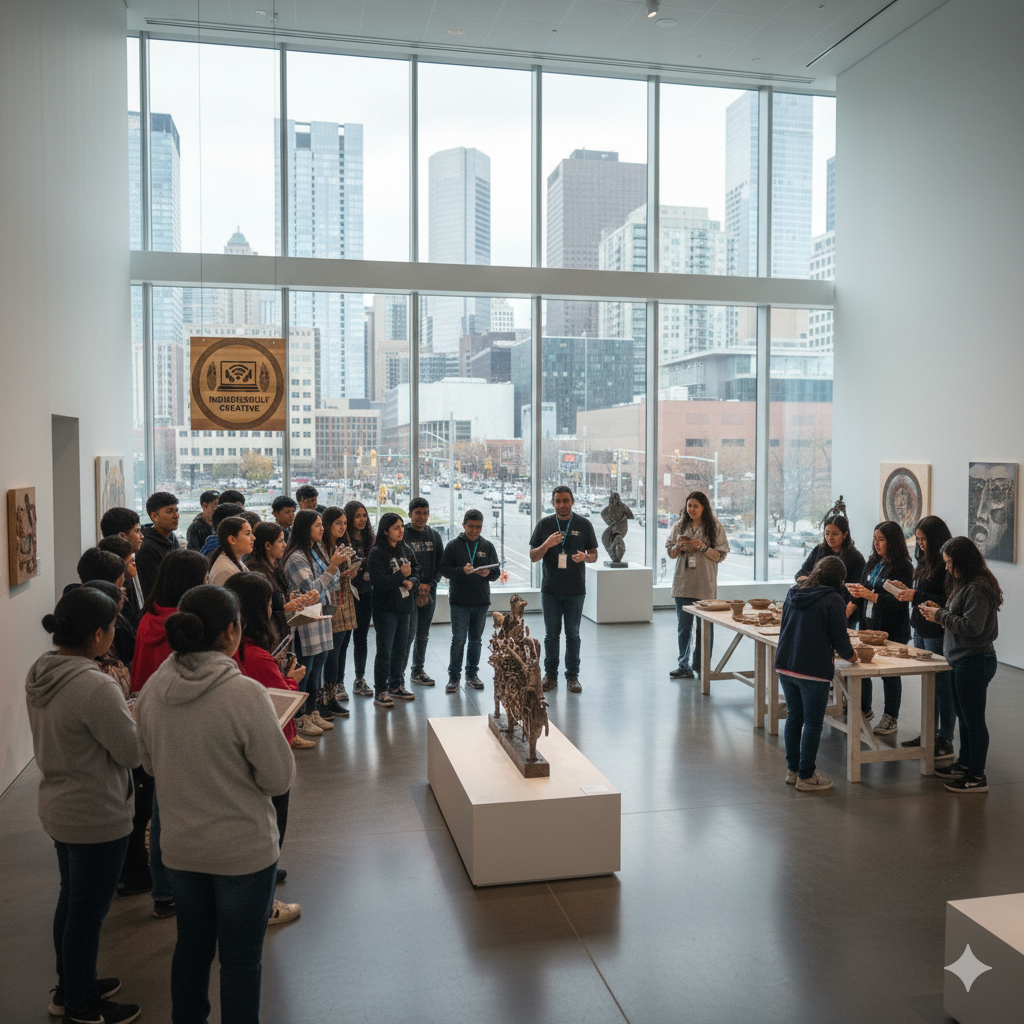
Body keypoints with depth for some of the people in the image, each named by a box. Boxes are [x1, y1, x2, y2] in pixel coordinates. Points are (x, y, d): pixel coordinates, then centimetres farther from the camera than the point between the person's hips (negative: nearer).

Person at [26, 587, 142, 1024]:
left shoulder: (39, 673, -3)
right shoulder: (95, 686, -31)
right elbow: (133, 752, -23)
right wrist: (133, 716, -5)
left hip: (58, 807, 9)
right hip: (98, 816, -9)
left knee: (71, 900, 25)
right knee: (88, 911, 9)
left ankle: (70, 988, 43)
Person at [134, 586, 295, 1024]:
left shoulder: (152, 690, -8)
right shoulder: (246, 694, -26)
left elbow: (150, 765, 7)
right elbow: (279, 779, -18)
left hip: (179, 849, 6)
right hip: (244, 851, -5)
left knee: (191, 945, 25)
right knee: (241, 960, 13)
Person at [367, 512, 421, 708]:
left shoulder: (406, 550, 9)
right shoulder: (377, 553, -12)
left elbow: (417, 572, 14)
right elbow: (378, 582, -19)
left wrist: (412, 582, -7)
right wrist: (401, 575, -19)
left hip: (404, 606, 7)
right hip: (385, 609, -7)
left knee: (401, 648, 14)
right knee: (384, 651, -3)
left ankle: (396, 685, 27)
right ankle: (380, 692, 5)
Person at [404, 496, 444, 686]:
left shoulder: (434, 536, 10)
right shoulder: (402, 535, -6)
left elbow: (440, 565, 8)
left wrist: (430, 585, -6)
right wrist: (417, 586, -13)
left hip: (430, 592, 5)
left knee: (423, 634, 11)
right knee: (409, 633, -9)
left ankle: (418, 670, 22)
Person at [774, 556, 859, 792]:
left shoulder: (793, 593, 8)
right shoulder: (833, 600, -11)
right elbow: (839, 636, -9)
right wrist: (850, 654, 13)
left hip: (785, 665, 6)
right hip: (813, 669, -6)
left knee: (793, 717, 17)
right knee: (812, 722, 4)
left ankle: (793, 770, 26)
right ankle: (806, 776, 11)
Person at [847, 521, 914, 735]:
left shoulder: (903, 567, -12)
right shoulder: (873, 563, 10)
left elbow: (899, 601, -19)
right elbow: (863, 590, 17)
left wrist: (869, 595, -25)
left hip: (892, 631, -7)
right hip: (868, 625, 7)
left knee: (889, 673, 3)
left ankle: (891, 718, 17)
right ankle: (865, 710, 29)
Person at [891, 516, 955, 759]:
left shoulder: (947, 564, -16)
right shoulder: (926, 561, 12)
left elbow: (949, 602, -22)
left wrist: (916, 597, -20)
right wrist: (906, 590, 4)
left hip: (938, 635, -9)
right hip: (921, 631, 9)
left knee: (942, 688, -1)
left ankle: (945, 742, 7)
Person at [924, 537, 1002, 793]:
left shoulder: (978, 589, -20)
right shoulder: (964, 584, 13)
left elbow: (971, 626, -25)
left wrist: (940, 615, -15)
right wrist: (940, 612, 4)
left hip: (974, 662, -11)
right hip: (962, 661, 11)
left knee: (974, 720, -2)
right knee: (964, 717, 20)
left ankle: (977, 776, 7)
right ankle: (964, 765, 33)